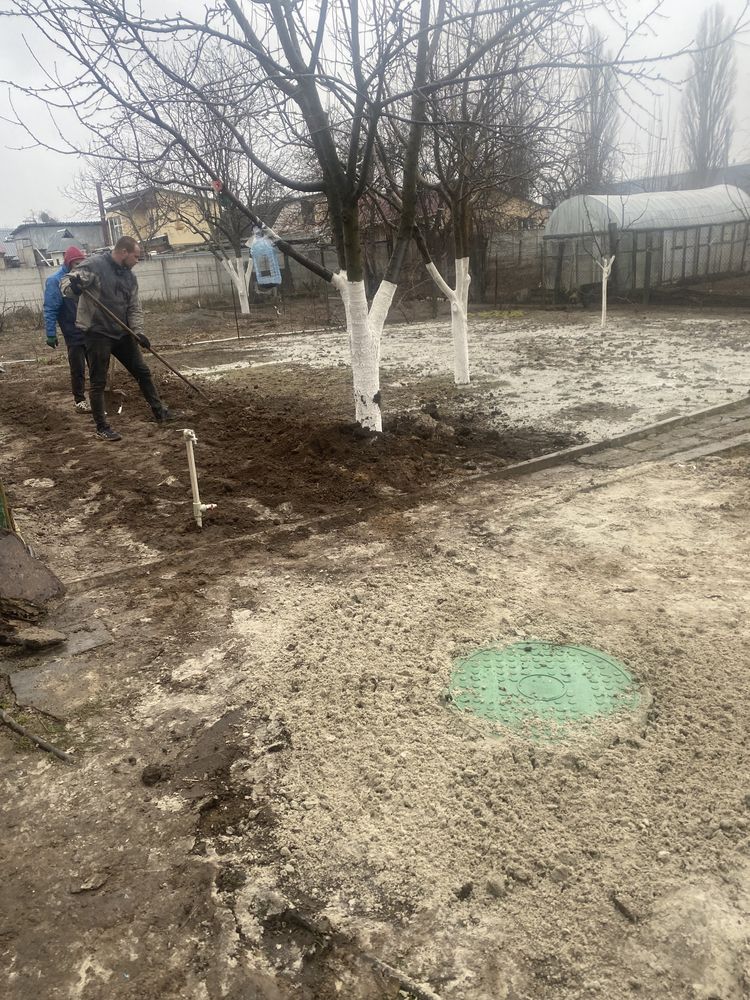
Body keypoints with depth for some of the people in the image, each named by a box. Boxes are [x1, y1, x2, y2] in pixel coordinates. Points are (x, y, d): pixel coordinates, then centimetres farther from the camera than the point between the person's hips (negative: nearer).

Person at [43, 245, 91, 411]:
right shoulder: (55, 281, -12)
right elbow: (50, 310, -12)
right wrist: (51, 335, -14)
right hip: (74, 333, -5)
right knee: (78, 368, 3)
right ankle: (80, 400, 13)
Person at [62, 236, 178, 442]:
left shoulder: (129, 276, 9)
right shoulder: (94, 265, -12)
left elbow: (134, 307, 11)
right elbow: (66, 282, -16)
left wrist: (137, 331, -5)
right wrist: (74, 286, -40)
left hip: (122, 333, 7)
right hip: (97, 332, -7)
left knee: (143, 372, 12)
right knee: (98, 382, -1)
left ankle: (159, 412, 25)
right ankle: (101, 427, 9)